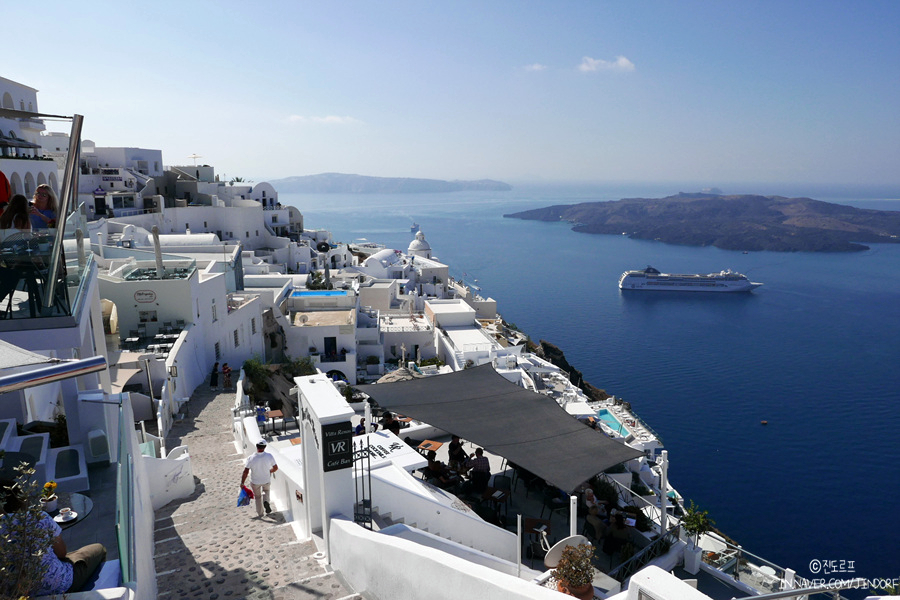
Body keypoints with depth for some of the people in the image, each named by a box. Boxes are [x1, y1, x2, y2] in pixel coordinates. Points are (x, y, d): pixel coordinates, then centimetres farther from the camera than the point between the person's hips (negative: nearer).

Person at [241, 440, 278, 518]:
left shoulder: (251, 458, -24)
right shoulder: (269, 456, -20)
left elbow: (245, 472, -22)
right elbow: (275, 468, -10)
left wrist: (242, 483, -9)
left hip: (255, 482, -1)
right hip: (266, 480, 1)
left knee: (257, 496, 23)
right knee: (266, 490, 31)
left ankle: (260, 514, 32)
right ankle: (266, 501, 1)